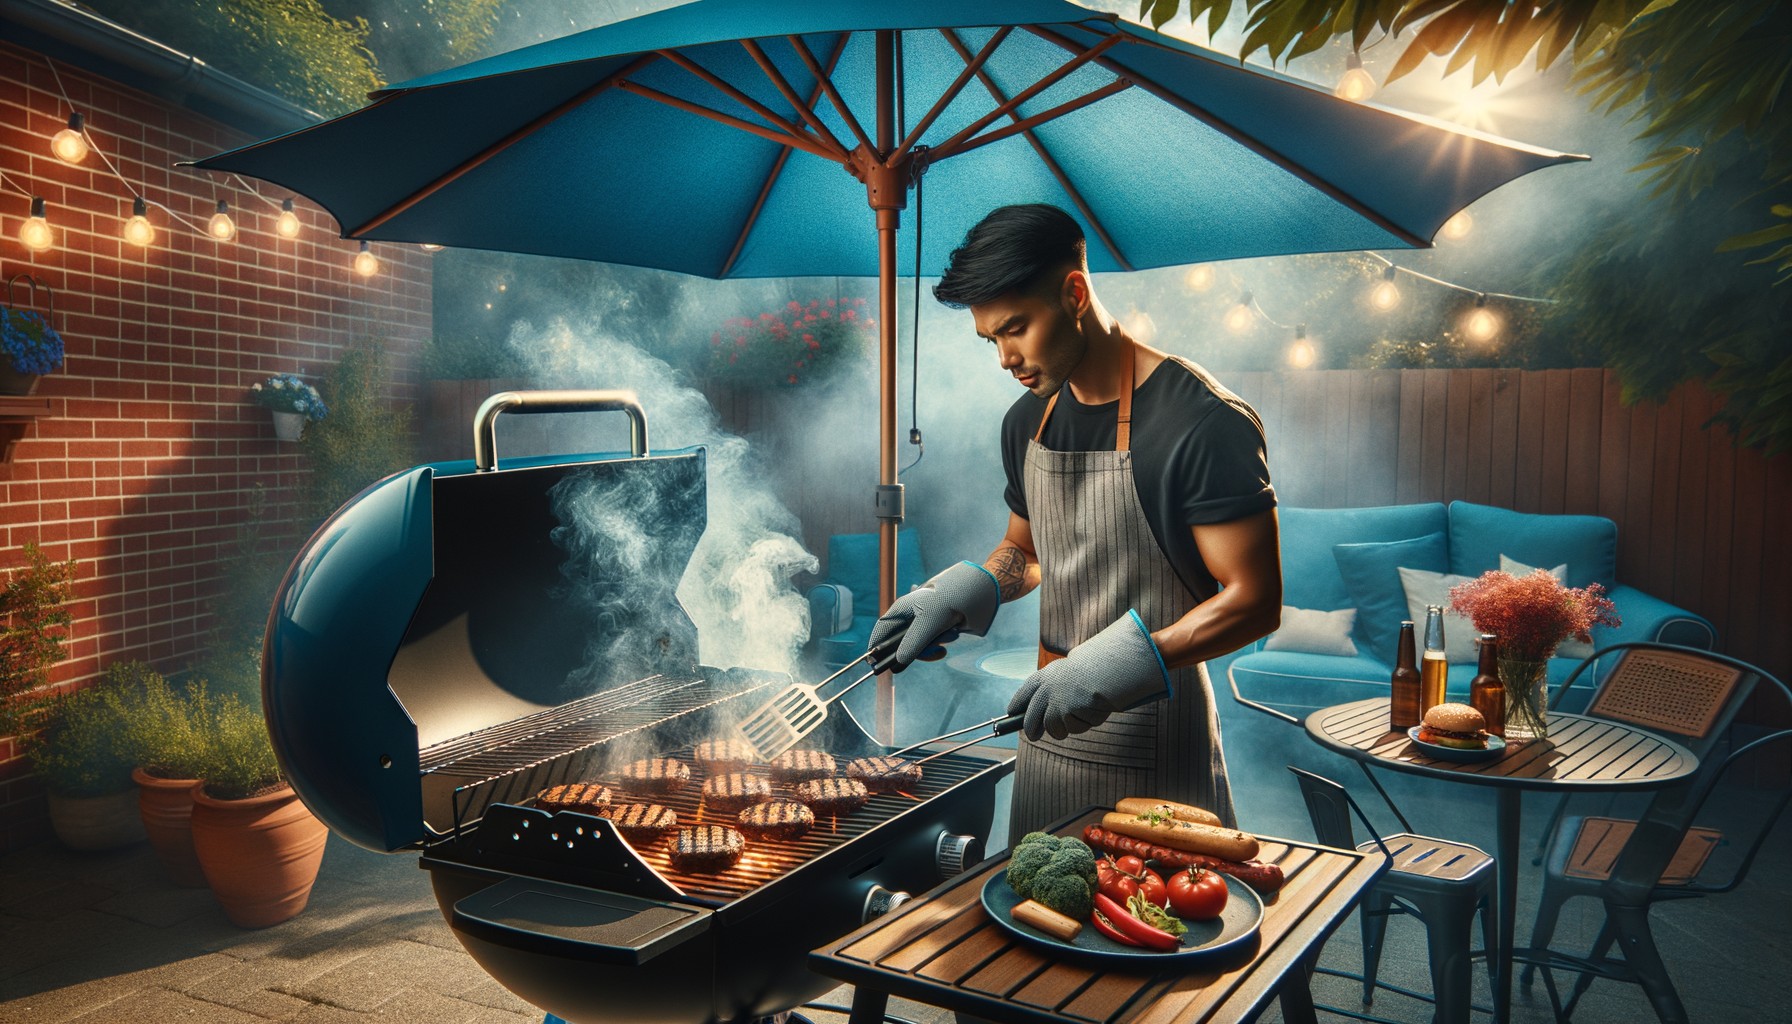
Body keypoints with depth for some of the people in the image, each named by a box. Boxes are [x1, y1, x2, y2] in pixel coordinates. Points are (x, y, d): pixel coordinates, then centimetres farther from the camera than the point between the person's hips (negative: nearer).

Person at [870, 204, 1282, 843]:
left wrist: (1123, 660, -27)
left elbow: (1255, 600, -17)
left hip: (1157, 749, -6)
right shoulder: (1026, 422, 6)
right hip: (1049, 732, 7)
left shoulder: (1204, 423, -17)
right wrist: (967, 588, 1)